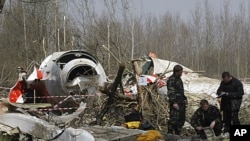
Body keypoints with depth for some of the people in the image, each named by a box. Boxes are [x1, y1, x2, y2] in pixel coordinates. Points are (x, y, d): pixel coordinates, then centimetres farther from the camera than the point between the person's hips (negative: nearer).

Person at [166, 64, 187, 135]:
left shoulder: (179, 79, 16)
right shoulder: (171, 80, -14)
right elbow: (170, 92, -19)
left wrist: (184, 98, 22)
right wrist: (174, 102, -24)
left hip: (181, 103, 10)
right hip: (175, 103, -10)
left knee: (182, 119, 13)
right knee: (174, 119, -10)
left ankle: (177, 134, 21)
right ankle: (170, 134, -4)